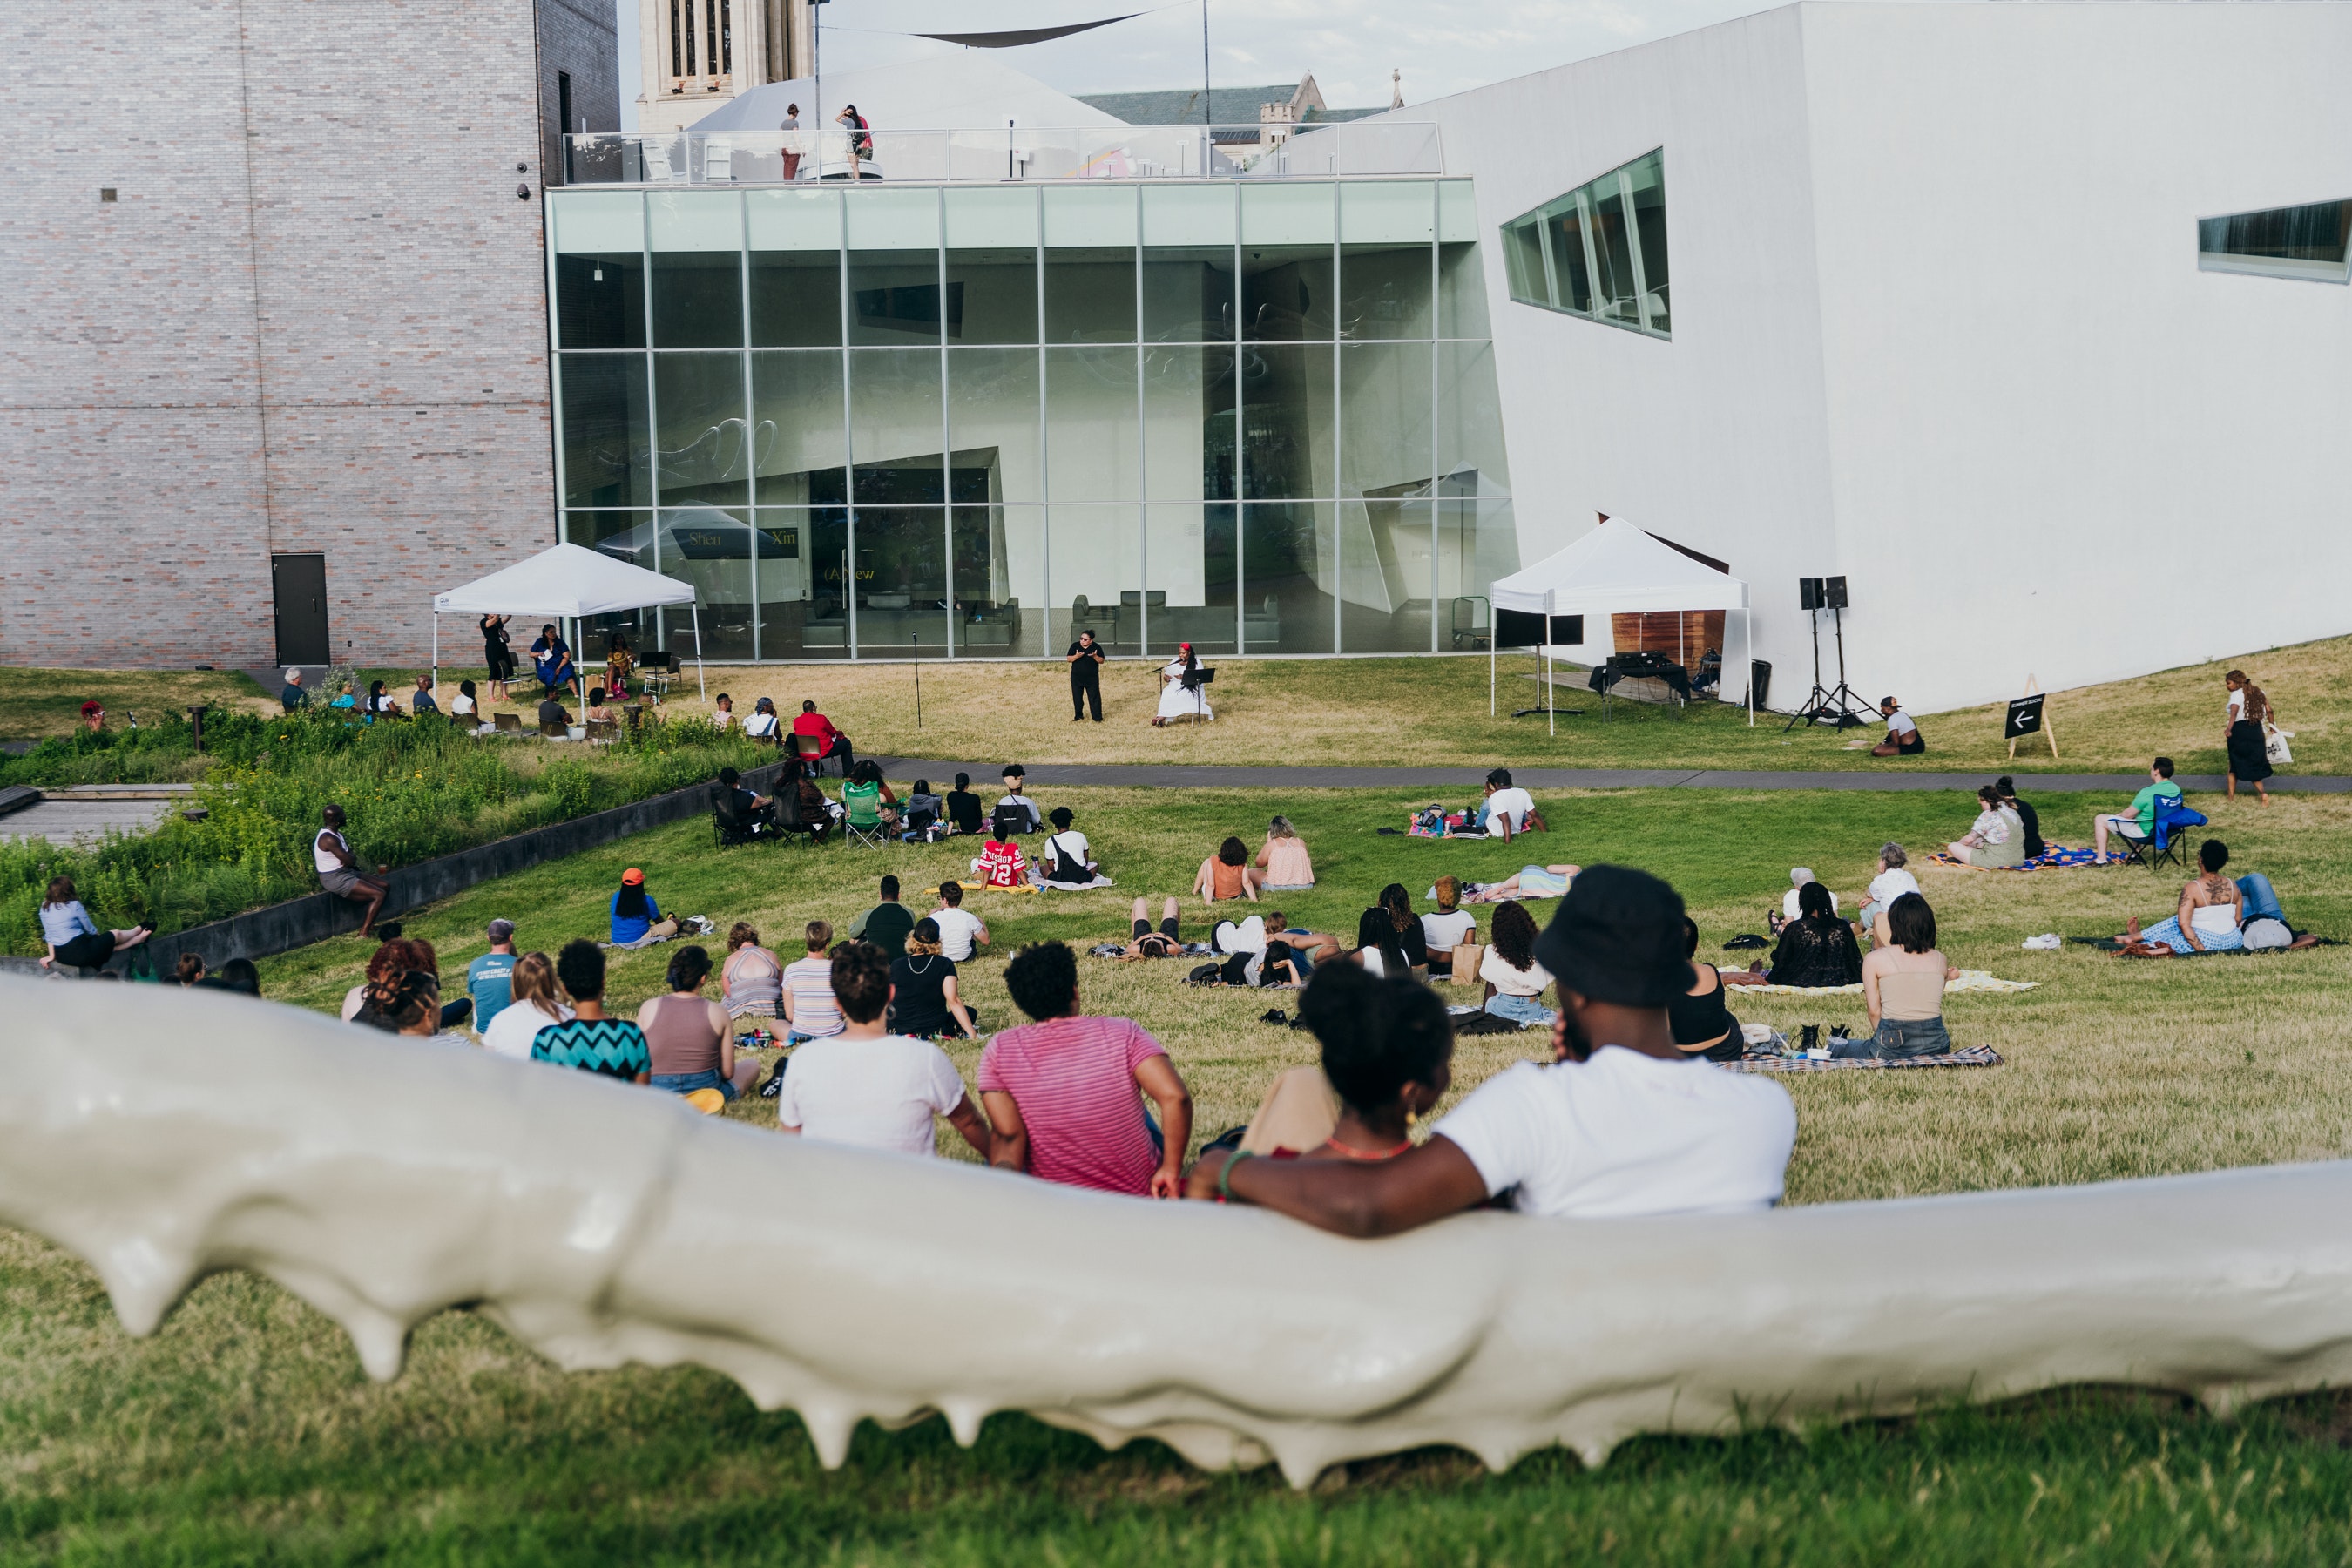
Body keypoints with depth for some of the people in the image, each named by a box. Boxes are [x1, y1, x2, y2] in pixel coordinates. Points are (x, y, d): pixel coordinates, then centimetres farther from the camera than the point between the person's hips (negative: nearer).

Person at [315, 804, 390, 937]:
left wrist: (351, 859, -7)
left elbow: (351, 859, 15)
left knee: (385, 886, 9)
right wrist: (353, 859, -1)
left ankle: (368, 924, 13)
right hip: (336, 880, -11)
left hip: (347, 873, 11)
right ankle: (363, 934, -16)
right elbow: (348, 861, -24)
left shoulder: (337, 834, 11)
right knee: (379, 894, -18)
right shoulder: (329, 839, -22)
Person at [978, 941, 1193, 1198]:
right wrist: (1172, 1170, -15)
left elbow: (1008, 1136, -18)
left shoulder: (999, 1051, -11)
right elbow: (1175, 1097, -24)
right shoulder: (1123, 1034, -13)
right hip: (1138, 1196, 0)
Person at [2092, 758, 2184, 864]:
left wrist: (2119, 815, 8)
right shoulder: (2176, 789, -5)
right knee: (2135, 812, 39)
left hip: (2145, 831, -8)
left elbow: (2129, 814, -16)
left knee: (2100, 820, 3)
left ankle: (2101, 860, 5)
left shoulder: (2148, 793, -27)